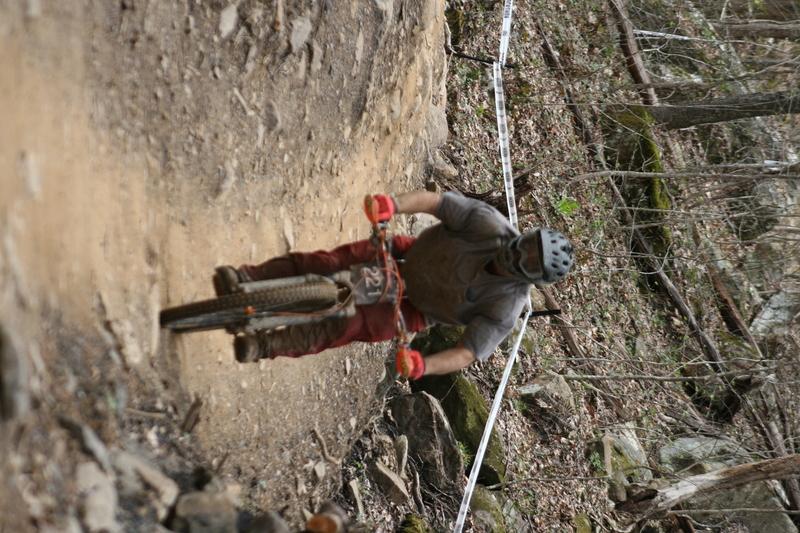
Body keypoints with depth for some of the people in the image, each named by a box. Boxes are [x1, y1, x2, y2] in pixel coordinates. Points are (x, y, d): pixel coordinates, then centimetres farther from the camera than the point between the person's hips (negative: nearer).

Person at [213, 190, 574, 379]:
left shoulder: (506, 305, -26)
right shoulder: (492, 227, -24)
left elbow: (466, 353, -27)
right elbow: (435, 201, -24)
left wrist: (424, 365, -47)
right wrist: (396, 203, -45)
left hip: (416, 309, -2)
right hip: (411, 257, 2)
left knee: (350, 325, -21)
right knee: (338, 260, -19)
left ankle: (266, 347, -13)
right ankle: (247, 280, -17)